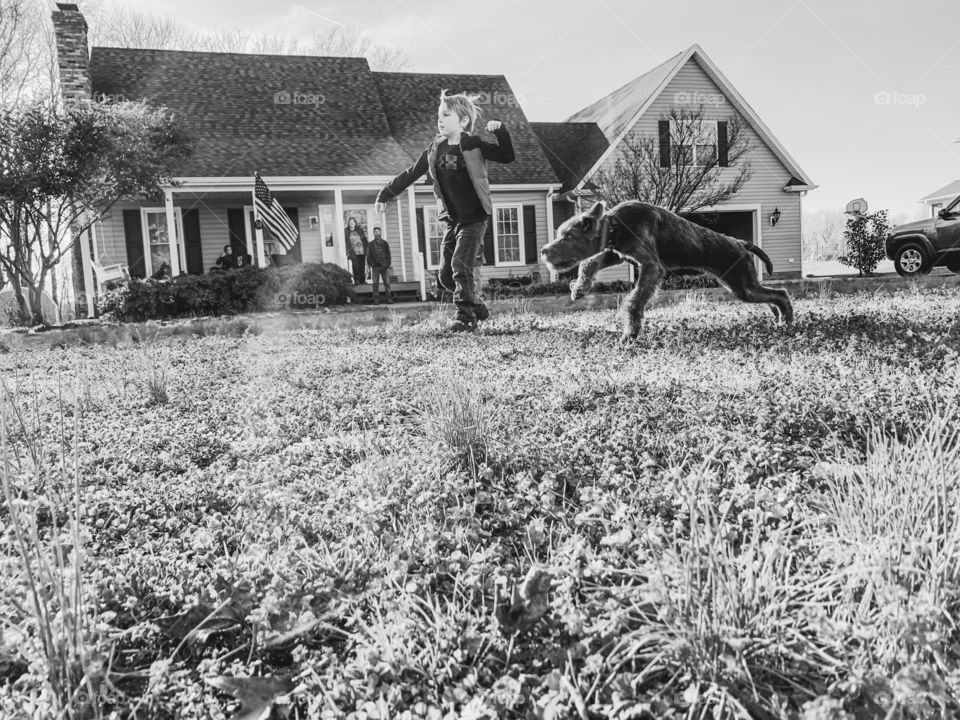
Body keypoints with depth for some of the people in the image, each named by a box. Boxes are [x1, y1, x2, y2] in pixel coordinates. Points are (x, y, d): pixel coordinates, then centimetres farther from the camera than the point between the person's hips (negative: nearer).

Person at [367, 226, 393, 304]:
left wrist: (387, 265, -3)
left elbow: (388, 255, 9)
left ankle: (389, 299, -2)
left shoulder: (385, 243, 12)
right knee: (375, 284, -4)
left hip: (384, 266, 1)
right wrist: (372, 265, -6)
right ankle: (376, 300, -3)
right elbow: (368, 256, 7)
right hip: (375, 267, -1)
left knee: (387, 283, -3)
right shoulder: (371, 244, 10)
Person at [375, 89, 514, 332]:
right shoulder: (435, 149, 7)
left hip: (474, 218, -6)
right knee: (446, 274, 5)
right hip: (451, 219, 6)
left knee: (461, 264, -17)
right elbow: (411, 173, 14)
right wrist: (386, 194, 17)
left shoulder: (473, 145, -5)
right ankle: (476, 305, 25)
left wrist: (500, 131, -24)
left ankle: (466, 317, -4)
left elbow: (507, 156, -11)